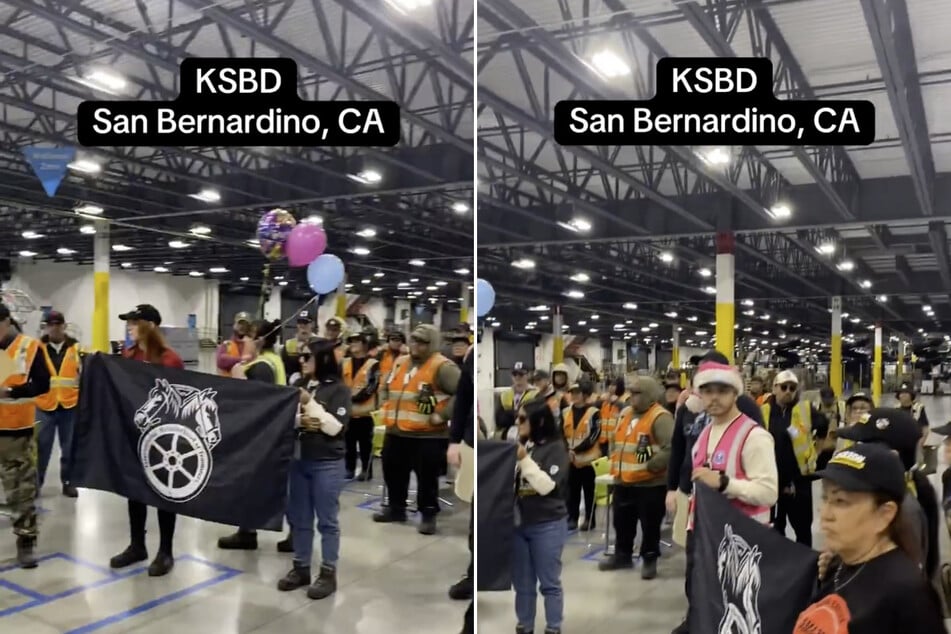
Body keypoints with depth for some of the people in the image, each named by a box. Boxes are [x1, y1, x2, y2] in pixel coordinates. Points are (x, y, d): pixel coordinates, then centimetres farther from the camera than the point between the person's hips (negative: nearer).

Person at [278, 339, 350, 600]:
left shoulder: (339, 389, -7)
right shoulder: (299, 385, 7)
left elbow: (336, 426, -15)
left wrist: (309, 404, -16)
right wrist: (298, 421, -15)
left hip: (327, 464, -5)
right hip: (298, 459, 5)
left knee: (327, 520, 4)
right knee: (299, 518, 14)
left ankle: (328, 573, 15)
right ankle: (301, 568, 27)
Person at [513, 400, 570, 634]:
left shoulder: (555, 448, -8)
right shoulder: (521, 446, 7)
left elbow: (546, 485, -17)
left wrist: (524, 460, -20)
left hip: (547, 526, -5)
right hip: (519, 524, 5)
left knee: (549, 583, 6)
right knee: (522, 583, 14)